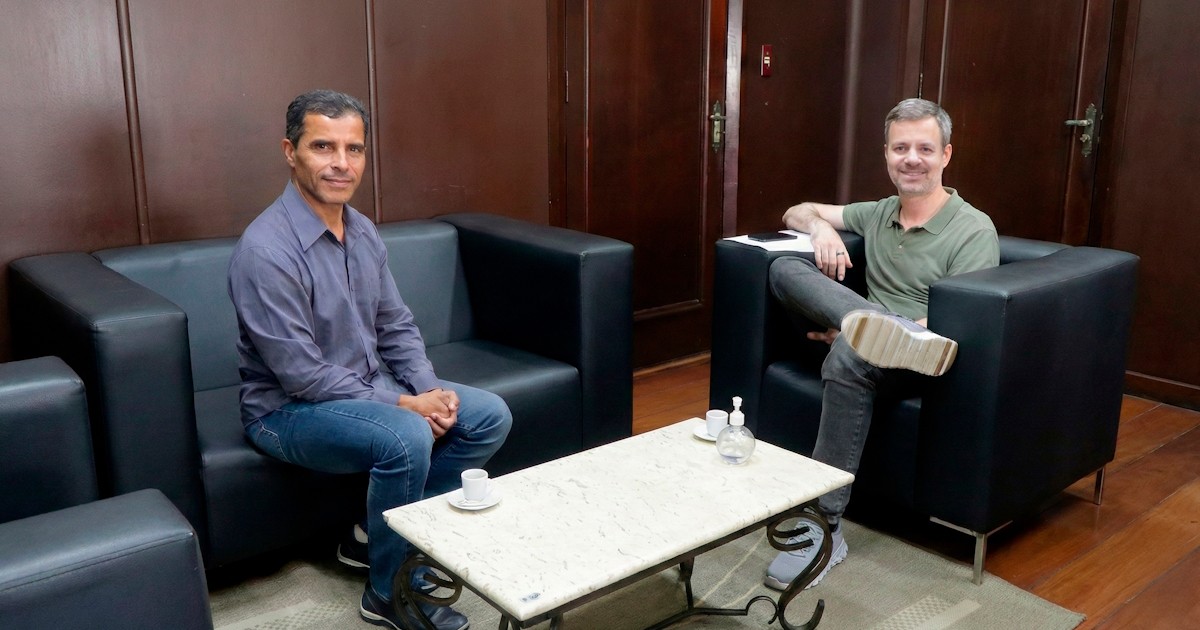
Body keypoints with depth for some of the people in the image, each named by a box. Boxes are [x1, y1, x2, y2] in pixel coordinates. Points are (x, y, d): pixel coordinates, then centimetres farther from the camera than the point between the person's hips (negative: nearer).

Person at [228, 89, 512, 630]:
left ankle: (379, 533, 10)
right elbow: (302, 375, -25)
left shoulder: (363, 231, 2)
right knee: (406, 438, -34)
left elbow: (397, 326, 8)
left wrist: (429, 390, -10)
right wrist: (401, 404, -21)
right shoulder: (266, 249, -24)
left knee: (489, 416, -2)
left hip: (370, 387, 8)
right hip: (290, 409, -8)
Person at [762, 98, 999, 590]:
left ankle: (825, 530, -34)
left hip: (921, 363, -5)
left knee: (850, 355, -40)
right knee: (785, 267, -15)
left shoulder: (974, 231, -3)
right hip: (869, 339, 5)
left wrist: (853, 334, -22)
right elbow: (796, 212, 24)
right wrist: (820, 227, -3)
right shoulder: (878, 214, 17)